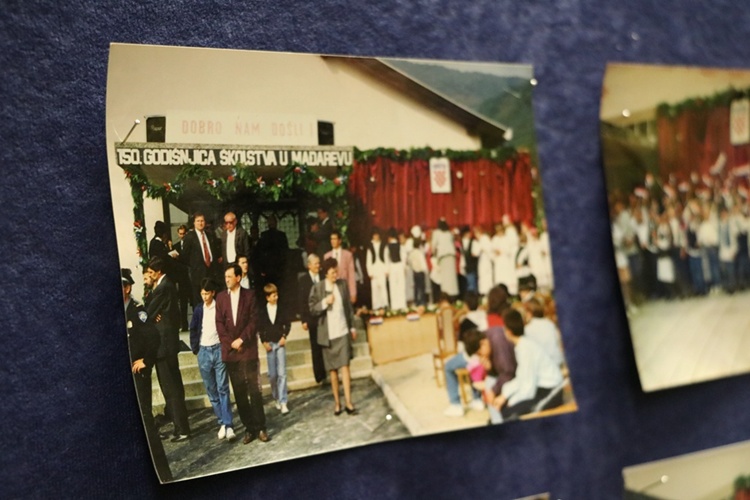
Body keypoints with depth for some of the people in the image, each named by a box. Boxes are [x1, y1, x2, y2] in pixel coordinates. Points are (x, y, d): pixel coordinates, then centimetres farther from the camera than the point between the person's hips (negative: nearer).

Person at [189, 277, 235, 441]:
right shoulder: (198, 309, 7)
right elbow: (193, 330, 14)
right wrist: (194, 348, 9)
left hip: (219, 349, -4)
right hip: (204, 352, 4)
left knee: (223, 388, -8)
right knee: (211, 390, 6)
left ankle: (228, 425, -11)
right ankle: (222, 422, 13)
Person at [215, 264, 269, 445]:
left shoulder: (249, 295, 3)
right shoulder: (221, 297, 9)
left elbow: (253, 320, -2)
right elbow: (219, 323, 5)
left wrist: (241, 339, -11)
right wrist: (230, 342, -5)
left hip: (248, 349, -2)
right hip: (229, 351, 2)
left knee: (254, 390, -2)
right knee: (239, 392, 4)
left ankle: (260, 427, 5)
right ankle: (249, 428, 10)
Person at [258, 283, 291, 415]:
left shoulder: (282, 309, 1)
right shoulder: (262, 311, 1)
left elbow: (288, 324, 4)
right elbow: (260, 328, 3)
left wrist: (284, 337, -7)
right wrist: (264, 342, -5)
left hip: (280, 343, -1)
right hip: (269, 344, 1)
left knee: (282, 373, -8)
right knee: (272, 374, 3)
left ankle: (283, 402, -8)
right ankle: (276, 398, 23)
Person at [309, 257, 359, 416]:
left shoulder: (343, 284, 3)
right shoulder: (317, 288, -4)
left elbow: (349, 307, 8)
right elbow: (312, 309, -3)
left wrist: (352, 327, 9)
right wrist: (325, 302, -19)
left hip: (343, 331, 1)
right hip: (328, 334, 0)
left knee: (345, 366, -8)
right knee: (332, 370, 8)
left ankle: (348, 402, -7)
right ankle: (337, 402, 18)